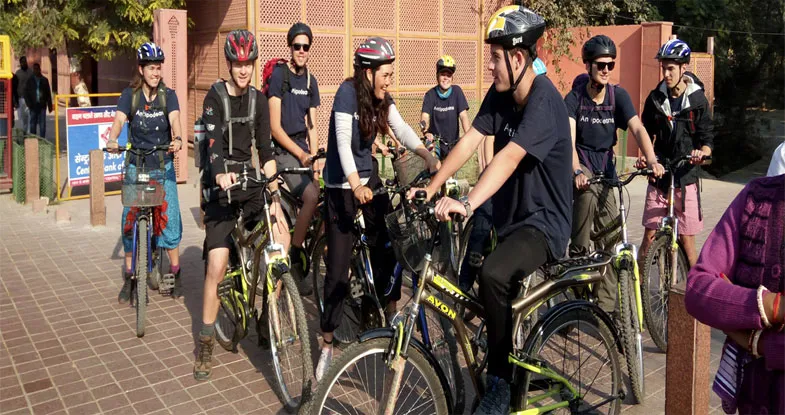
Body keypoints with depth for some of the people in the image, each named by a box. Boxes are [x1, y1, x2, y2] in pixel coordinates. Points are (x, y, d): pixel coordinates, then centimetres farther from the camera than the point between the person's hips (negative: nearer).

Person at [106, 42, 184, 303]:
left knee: (169, 216, -5)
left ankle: (175, 273, 8)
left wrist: (177, 139, -40)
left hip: (163, 165, 0)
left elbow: (174, 119, -18)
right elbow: (119, 120, -16)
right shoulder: (130, 95, -1)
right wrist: (112, 139, -37)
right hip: (135, 165, 1)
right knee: (130, 219, 0)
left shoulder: (168, 95, -1)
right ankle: (129, 277, 13)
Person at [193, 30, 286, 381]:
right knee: (217, 267, -10)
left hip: (251, 182, 4)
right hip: (222, 185, -4)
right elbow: (213, 142, -23)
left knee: (282, 237, -17)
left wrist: (274, 194, -8)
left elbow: (265, 148, 2)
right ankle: (206, 345, 7)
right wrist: (221, 174, -43)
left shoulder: (258, 99, 6)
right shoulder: (215, 97, -7)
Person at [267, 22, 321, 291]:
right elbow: (275, 127, -13)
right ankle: (293, 257, -11)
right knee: (311, 195, -25)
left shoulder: (310, 80, 11)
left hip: (303, 147, 6)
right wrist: (300, 154, -17)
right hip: (282, 149, -6)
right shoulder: (279, 75, -8)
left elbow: (311, 125, 13)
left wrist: (314, 156, -1)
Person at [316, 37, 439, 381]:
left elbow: (402, 129, -10)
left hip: (369, 175, 6)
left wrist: (427, 155, -28)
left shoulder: (382, 98, 1)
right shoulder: (348, 91, -18)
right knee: (338, 263, -6)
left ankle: (391, 314, 22)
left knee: (385, 245, 3)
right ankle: (327, 342, 5)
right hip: (341, 183, -6)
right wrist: (356, 185, -40)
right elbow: (343, 140, -27)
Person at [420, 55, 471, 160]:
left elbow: (463, 116, -12)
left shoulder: (457, 91, -6)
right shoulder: (430, 94, -7)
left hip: (453, 143, 1)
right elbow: (425, 117, -18)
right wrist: (426, 132, -39)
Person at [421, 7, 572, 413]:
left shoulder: (544, 100, -22)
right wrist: (430, 188, -15)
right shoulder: (500, 94, 2)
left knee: (492, 274, -33)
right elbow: (469, 141, -5)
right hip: (508, 216, 9)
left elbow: (508, 158, -35)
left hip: (543, 222, -8)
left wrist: (466, 203, -47)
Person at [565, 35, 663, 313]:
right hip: (581, 164, -3)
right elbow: (569, 139, -24)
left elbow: (637, 128, -18)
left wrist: (652, 160, -36)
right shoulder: (574, 98, -12)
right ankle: (578, 255, -19)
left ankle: (606, 306, 7)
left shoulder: (618, 95, -6)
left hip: (605, 168, 3)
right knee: (588, 193, -39)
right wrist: (577, 171, -41)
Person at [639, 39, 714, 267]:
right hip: (659, 175, 2)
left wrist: (702, 153, -24)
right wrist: (644, 155, -7)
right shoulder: (655, 98, 6)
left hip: (686, 177, -2)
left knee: (686, 239, 0)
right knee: (650, 235, 0)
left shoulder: (697, 100, -1)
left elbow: (708, 138, -2)